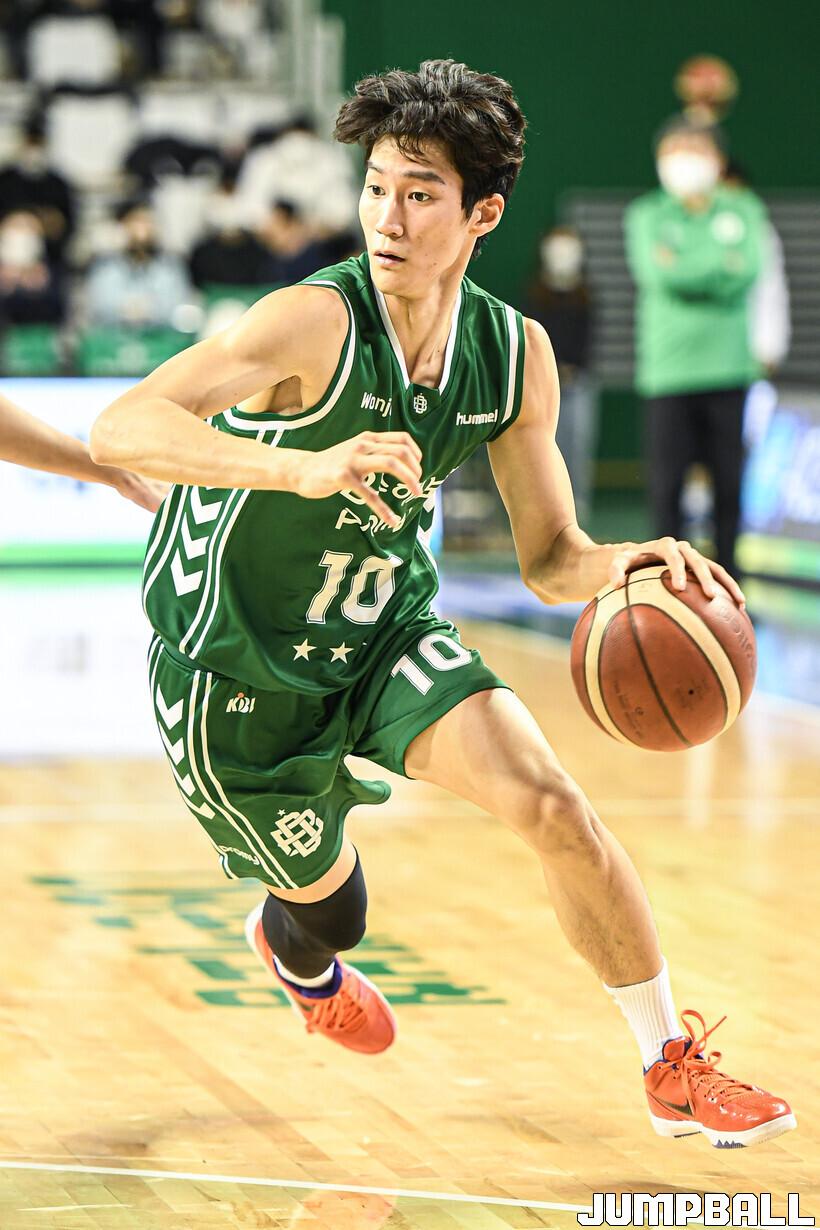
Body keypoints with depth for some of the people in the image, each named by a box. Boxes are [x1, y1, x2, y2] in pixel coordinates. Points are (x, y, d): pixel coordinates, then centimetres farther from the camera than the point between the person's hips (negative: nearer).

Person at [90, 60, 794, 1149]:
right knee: (329, 912, 15)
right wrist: (305, 467, -56)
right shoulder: (316, 324, -30)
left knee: (550, 804, -18)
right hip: (240, 668, -4)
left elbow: (550, 559, -2)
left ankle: (675, 1070, -2)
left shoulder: (516, 355, -11)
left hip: (387, 633, 4)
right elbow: (123, 428, -42)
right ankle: (294, 953, 57)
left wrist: (627, 563, -26)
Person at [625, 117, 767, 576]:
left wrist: (687, 270, -8)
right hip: (668, 368, -1)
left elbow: (747, 271, -7)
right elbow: (659, 274, -11)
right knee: (667, 482, -2)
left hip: (729, 367, 1)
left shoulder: (743, 210, 9)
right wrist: (720, 264, -5)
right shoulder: (646, 216, 5)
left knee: (730, 482, 1)